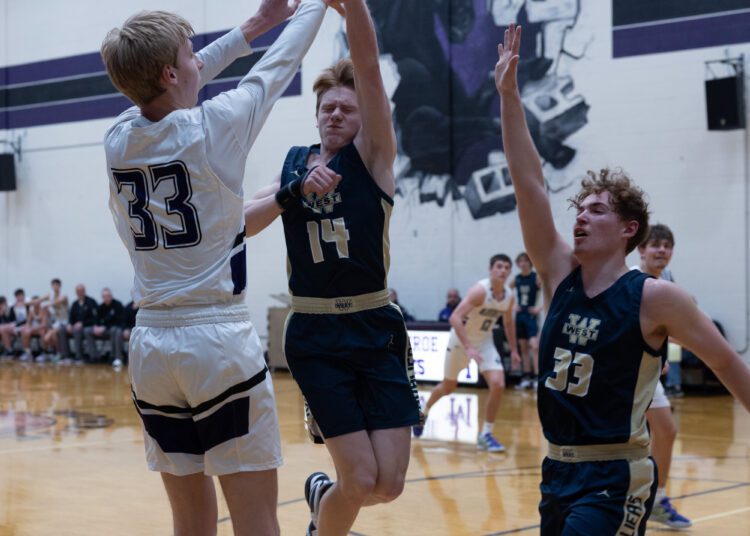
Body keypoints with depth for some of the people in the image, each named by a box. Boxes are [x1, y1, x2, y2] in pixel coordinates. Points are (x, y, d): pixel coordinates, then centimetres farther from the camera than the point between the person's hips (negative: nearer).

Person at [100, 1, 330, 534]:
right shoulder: (213, 126, -9)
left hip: (151, 343, 6)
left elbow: (166, 91, 24)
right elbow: (278, 66, 7)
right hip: (220, 341, -6)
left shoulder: (118, 140, 5)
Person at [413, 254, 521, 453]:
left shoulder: (509, 296, -7)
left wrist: (513, 350, 13)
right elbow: (455, 318, -35)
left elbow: (508, 322, 14)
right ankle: (424, 411, 44)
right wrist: (468, 348, -41)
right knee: (448, 386, 12)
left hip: (484, 341, 5)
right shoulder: (480, 290, -28)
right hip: (461, 339, -4)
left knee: (498, 385, -15)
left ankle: (486, 434, -3)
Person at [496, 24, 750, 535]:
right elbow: (528, 183, -3)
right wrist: (509, 93, -8)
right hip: (558, 468, 6)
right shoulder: (560, 275, 3)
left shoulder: (654, 297, -10)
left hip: (615, 477, -6)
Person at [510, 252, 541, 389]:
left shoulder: (536, 277, -8)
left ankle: (537, 377, -16)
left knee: (534, 346, -16)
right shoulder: (517, 278, 6)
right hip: (520, 315, 6)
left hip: (531, 315, -6)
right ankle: (526, 378, 17)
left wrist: (540, 308, -16)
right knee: (523, 348, 10)